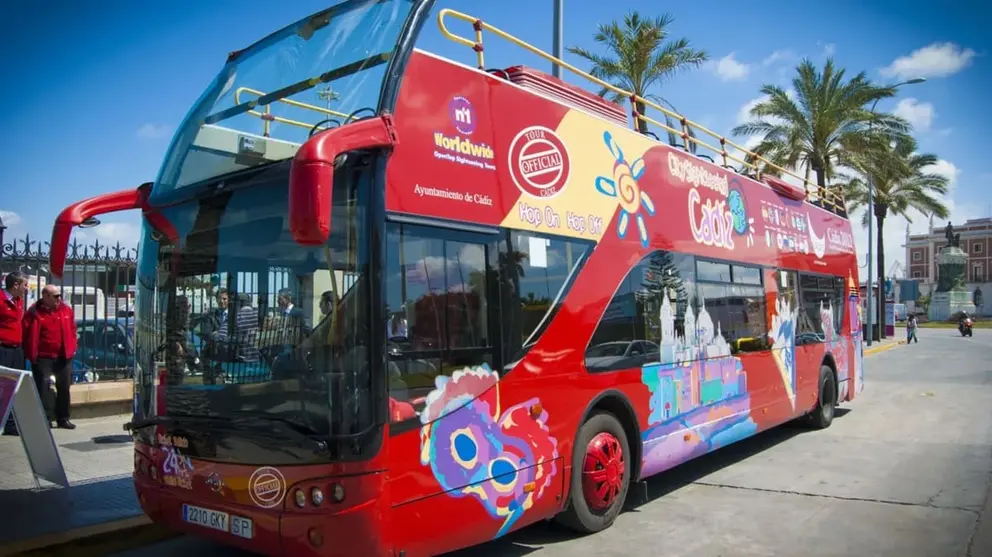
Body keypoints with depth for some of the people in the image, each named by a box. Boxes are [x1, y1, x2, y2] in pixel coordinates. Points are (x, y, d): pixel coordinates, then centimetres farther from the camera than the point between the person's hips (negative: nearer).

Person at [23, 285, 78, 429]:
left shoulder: (66, 309, 7)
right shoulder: (35, 312, -8)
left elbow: (72, 330, 13)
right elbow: (30, 335, -9)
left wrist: (72, 348, 7)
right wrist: (32, 355, -10)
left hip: (64, 356, 5)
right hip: (43, 357, -5)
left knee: (64, 388, 9)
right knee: (44, 388, -4)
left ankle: (63, 418, 19)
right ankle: (45, 420, 1)